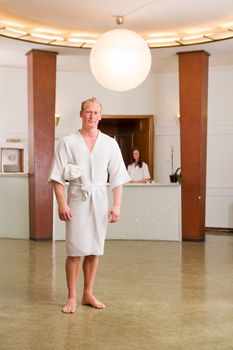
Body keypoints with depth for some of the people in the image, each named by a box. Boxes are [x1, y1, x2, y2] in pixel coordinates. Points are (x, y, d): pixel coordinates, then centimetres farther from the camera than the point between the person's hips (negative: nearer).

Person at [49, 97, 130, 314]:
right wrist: (61, 204, -11)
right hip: (77, 200, -2)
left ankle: (88, 294, 21)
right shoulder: (68, 142, 0)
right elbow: (58, 177, -2)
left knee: (94, 250, 8)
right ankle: (72, 297, 9)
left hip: (99, 200, 2)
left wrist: (116, 205, -3)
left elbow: (117, 178, 4)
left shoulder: (110, 144, 5)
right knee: (75, 251, -2)